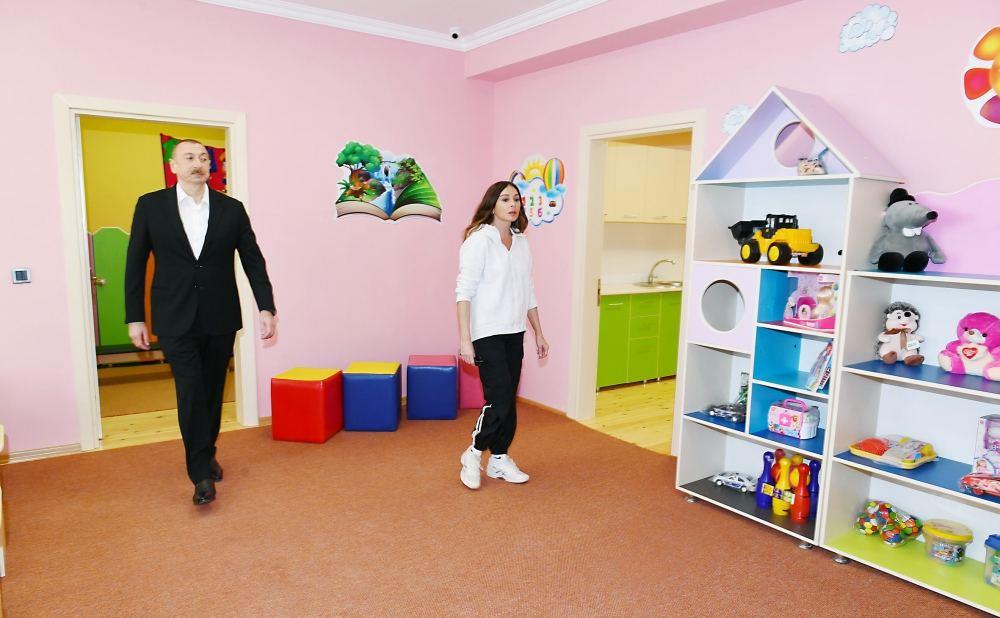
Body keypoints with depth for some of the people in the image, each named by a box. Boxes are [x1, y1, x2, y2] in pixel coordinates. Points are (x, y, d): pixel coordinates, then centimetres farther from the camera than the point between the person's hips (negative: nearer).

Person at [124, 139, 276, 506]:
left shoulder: (231, 209, 3)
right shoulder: (151, 206, 1)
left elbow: (253, 261, 4)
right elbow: (135, 264, 3)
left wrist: (266, 308, -3)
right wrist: (135, 318, 1)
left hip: (220, 318, 2)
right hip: (175, 320, -2)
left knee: (213, 391, 12)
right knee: (191, 392, -8)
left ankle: (206, 454, 32)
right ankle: (201, 474, 1)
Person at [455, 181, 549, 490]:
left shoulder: (521, 242, 10)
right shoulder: (479, 240, -11)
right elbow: (464, 291, -15)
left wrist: (539, 333, 15)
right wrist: (464, 339, -20)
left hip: (514, 333, 7)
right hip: (487, 333, -6)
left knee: (509, 400, 10)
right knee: (500, 399, -9)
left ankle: (499, 459, 24)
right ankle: (473, 453, 13)